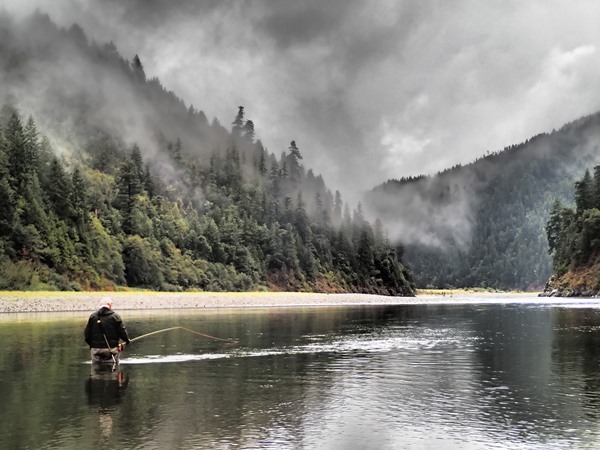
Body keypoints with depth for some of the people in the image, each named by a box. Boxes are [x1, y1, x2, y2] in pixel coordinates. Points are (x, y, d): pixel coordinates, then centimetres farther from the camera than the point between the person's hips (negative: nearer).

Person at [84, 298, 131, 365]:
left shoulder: (92, 316, 2)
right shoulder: (115, 316, -5)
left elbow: (86, 334, 5)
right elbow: (122, 331, -5)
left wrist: (91, 344, 21)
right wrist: (127, 340, 14)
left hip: (96, 349, 2)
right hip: (111, 349, -2)